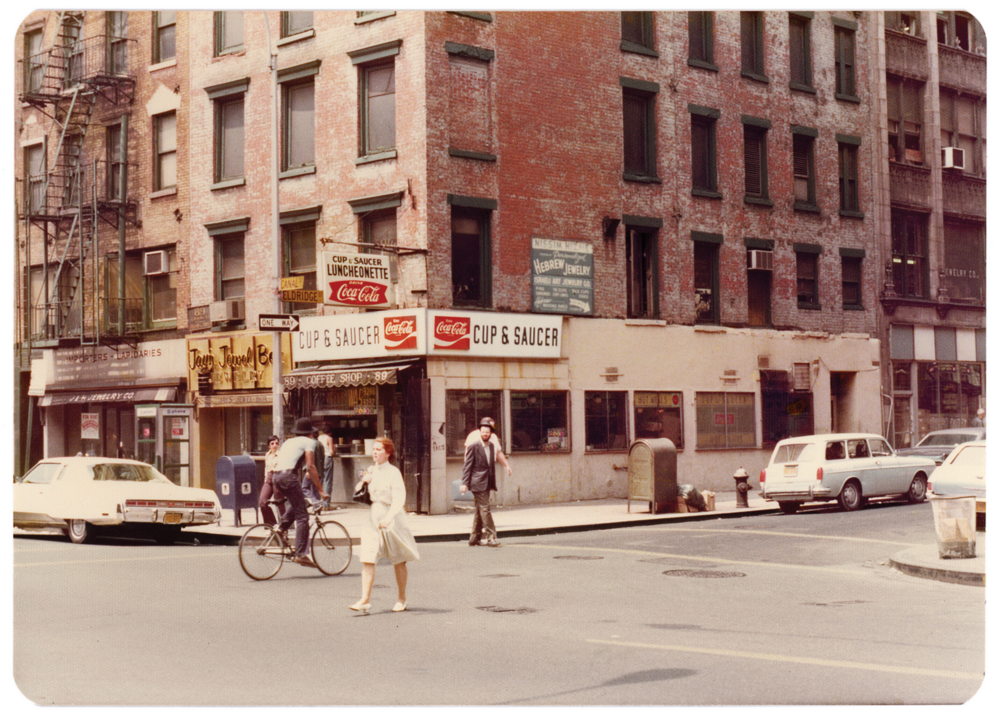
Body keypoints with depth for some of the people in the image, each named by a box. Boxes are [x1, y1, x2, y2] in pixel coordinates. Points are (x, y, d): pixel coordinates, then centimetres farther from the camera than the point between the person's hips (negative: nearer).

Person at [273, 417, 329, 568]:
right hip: (289, 475, -7)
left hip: (277, 476, 7)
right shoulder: (309, 442, 9)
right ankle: (301, 554, -13)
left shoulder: (288, 441, 29)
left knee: (297, 503, 31)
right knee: (302, 516, -6)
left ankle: (282, 525, 15)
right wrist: (320, 490, -2)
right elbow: (310, 467, -3)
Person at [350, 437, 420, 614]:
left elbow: (399, 499, -19)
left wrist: (388, 518, -33)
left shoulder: (393, 472, -9)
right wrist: (364, 482, -4)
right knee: (367, 560, -8)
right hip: (372, 518, 5)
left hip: (392, 520, -5)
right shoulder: (371, 471, 10)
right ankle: (365, 600, -10)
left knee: (398, 561, 9)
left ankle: (402, 599, 21)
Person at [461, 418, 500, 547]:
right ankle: (491, 537, -11)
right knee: (485, 509, -11)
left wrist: (493, 482, 18)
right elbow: (467, 466, -7)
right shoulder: (474, 447, -7)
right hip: (478, 483, -7)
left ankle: (474, 538, 17)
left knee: (480, 511, 10)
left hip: (487, 483, 7)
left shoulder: (491, 446, 12)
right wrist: (465, 483, -12)